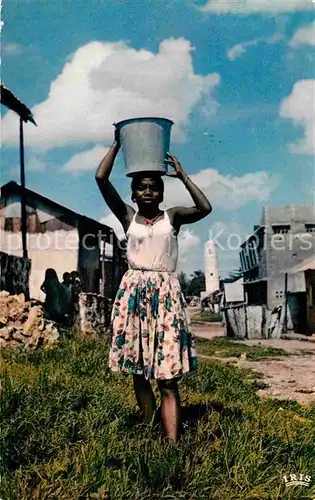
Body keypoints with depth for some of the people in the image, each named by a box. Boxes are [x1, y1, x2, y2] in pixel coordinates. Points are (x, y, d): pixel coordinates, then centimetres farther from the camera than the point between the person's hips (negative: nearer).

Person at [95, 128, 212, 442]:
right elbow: (101, 178, 1)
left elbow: (204, 208, -11)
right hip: (133, 293, 2)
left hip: (166, 293, -2)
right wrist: (117, 145, 8)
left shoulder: (172, 217, 8)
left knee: (167, 377, -6)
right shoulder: (127, 216, 9)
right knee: (138, 371, 7)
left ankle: (172, 443, -7)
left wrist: (182, 175, -1)